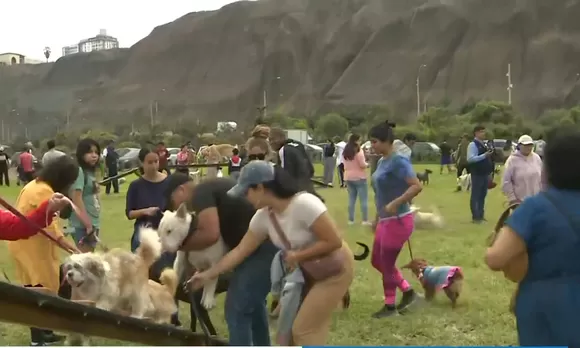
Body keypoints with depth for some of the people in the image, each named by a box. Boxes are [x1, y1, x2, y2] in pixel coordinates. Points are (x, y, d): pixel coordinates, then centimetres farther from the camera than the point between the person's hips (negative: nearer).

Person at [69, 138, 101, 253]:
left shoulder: (90, 172, 13)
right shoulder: (79, 171, -13)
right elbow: (76, 199, -19)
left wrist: (92, 224, 12)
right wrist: (87, 224, -21)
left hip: (93, 224, 9)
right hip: (82, 225, -9)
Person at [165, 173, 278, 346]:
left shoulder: (200, 193, -8)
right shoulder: (214, 187, 21)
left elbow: (211, 234, -22)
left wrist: (182, 244, -4)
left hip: (261, 246, -11)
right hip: (269, 241, 11)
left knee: (237, 309, -6)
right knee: (253, 302, 26)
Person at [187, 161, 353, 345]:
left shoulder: (304, 204, -32)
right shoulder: (263, 217, -9)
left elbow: (334, 241, -29)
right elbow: (240, 251, -2)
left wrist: (297, 256, -22)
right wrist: (207, 275, -2)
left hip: (335, 269, -7)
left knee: (304, 330, -5)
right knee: (290, 326, 11)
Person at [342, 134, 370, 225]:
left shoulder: (345, 152, 10)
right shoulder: (358, 151, -13)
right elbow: (362, 165, -15)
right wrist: (367, 164, 3)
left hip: (348, 178, 7)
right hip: (359, 177, -7)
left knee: (351, 199, 11)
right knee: (363, 199, -3)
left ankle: (351, 220, 11)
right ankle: (365, 220, -5)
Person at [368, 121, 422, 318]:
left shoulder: (398, 161, -18)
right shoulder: (382, 162, 9)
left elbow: (417, 186, -25)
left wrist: (395, 204, -30)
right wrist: (377, 218, 20)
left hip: (398, 221, -9)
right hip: (385, 221, 9)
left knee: (387, 264, 3)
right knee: (377, 261, 17)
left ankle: (390, 306, 21)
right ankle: (409, 292, 30)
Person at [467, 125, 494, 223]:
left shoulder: (484, 144, 16)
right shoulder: (473, 144, -11)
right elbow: (470, 159, -23)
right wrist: (484, 155, -26)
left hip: (485, 173, 9)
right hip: (477, 174, -9)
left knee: (482, 195, 13)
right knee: (476, 195, -3)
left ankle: (481, 215, 21)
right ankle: (475, 217, 1)